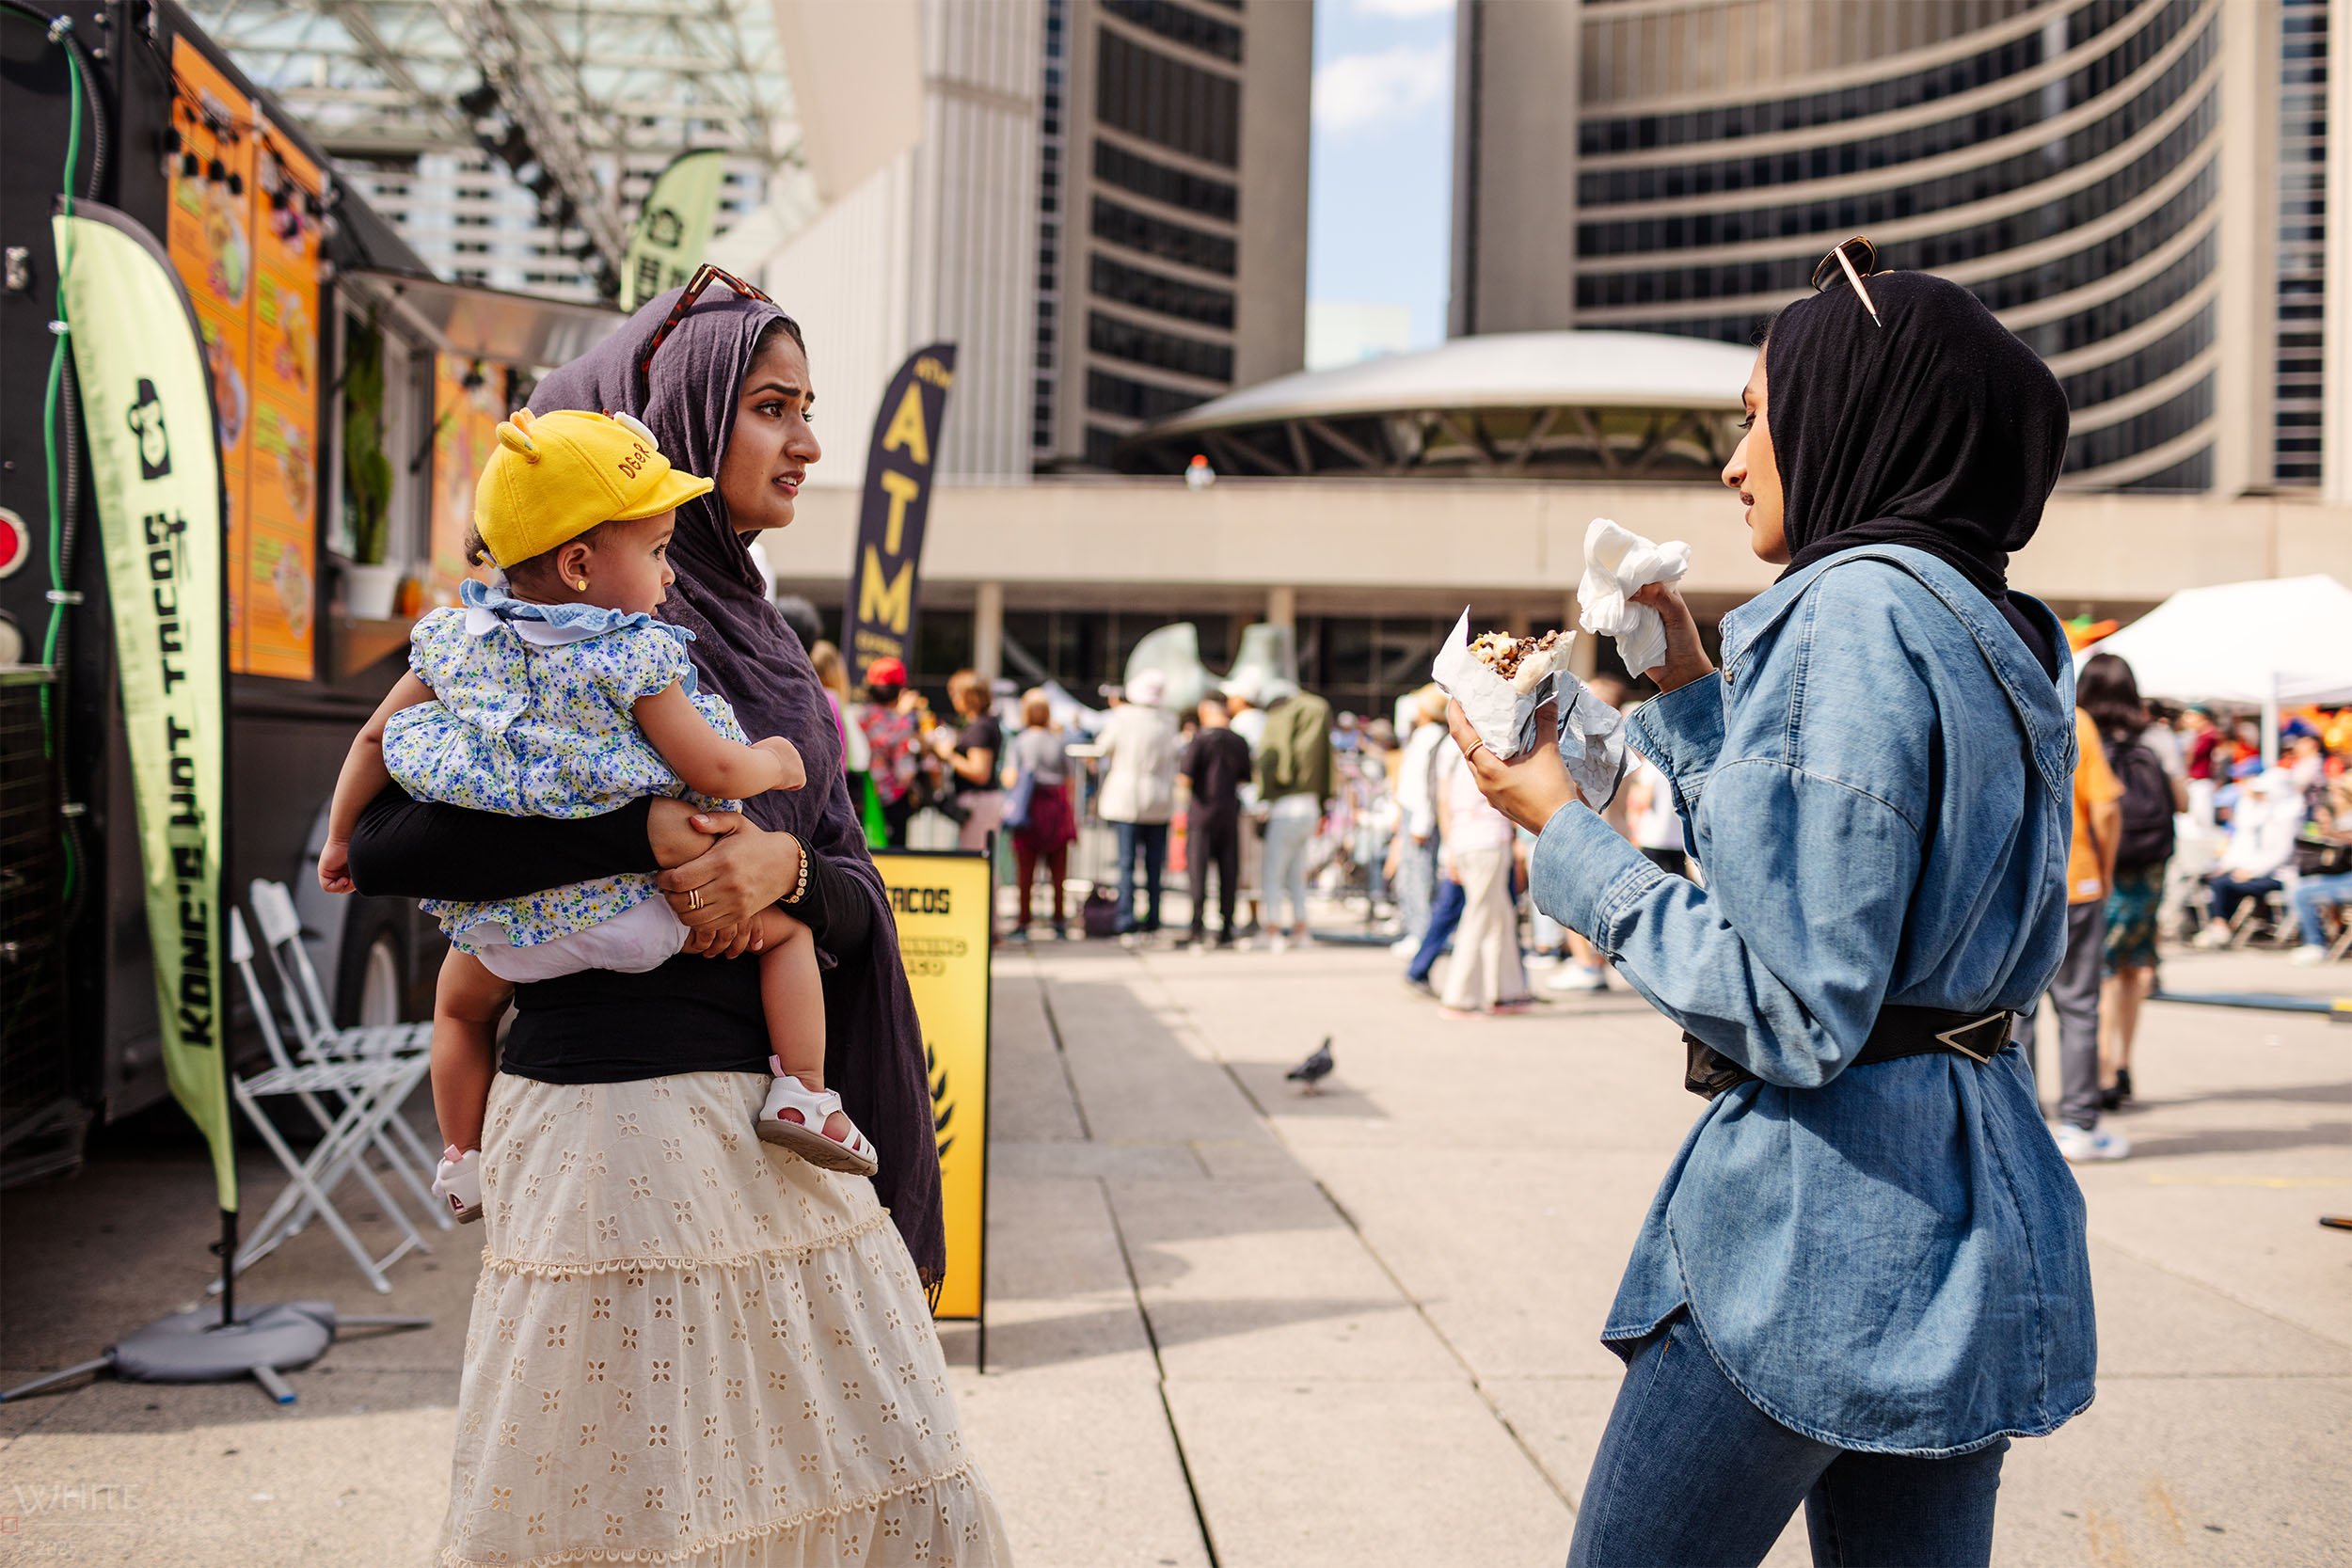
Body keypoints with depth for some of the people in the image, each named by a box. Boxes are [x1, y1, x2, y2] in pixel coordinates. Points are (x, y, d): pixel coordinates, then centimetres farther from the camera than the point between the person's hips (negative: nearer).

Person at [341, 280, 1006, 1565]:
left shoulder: (762, 641, 15)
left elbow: (854, 901, 9)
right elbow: (380, 841, -15)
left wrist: (783, 864, -14)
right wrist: (648, 833, -20)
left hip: (777, 1114, 7)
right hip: (626, 1110, -7)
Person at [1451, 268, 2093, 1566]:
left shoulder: (1852, 613, -17)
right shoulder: (1996, 636, 12)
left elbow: (1793, 1010, -22)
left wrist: (1564, 832, -12)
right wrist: (1691, 692, 19)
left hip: (1819, 1219, -9)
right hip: (1968, 1209, 9)